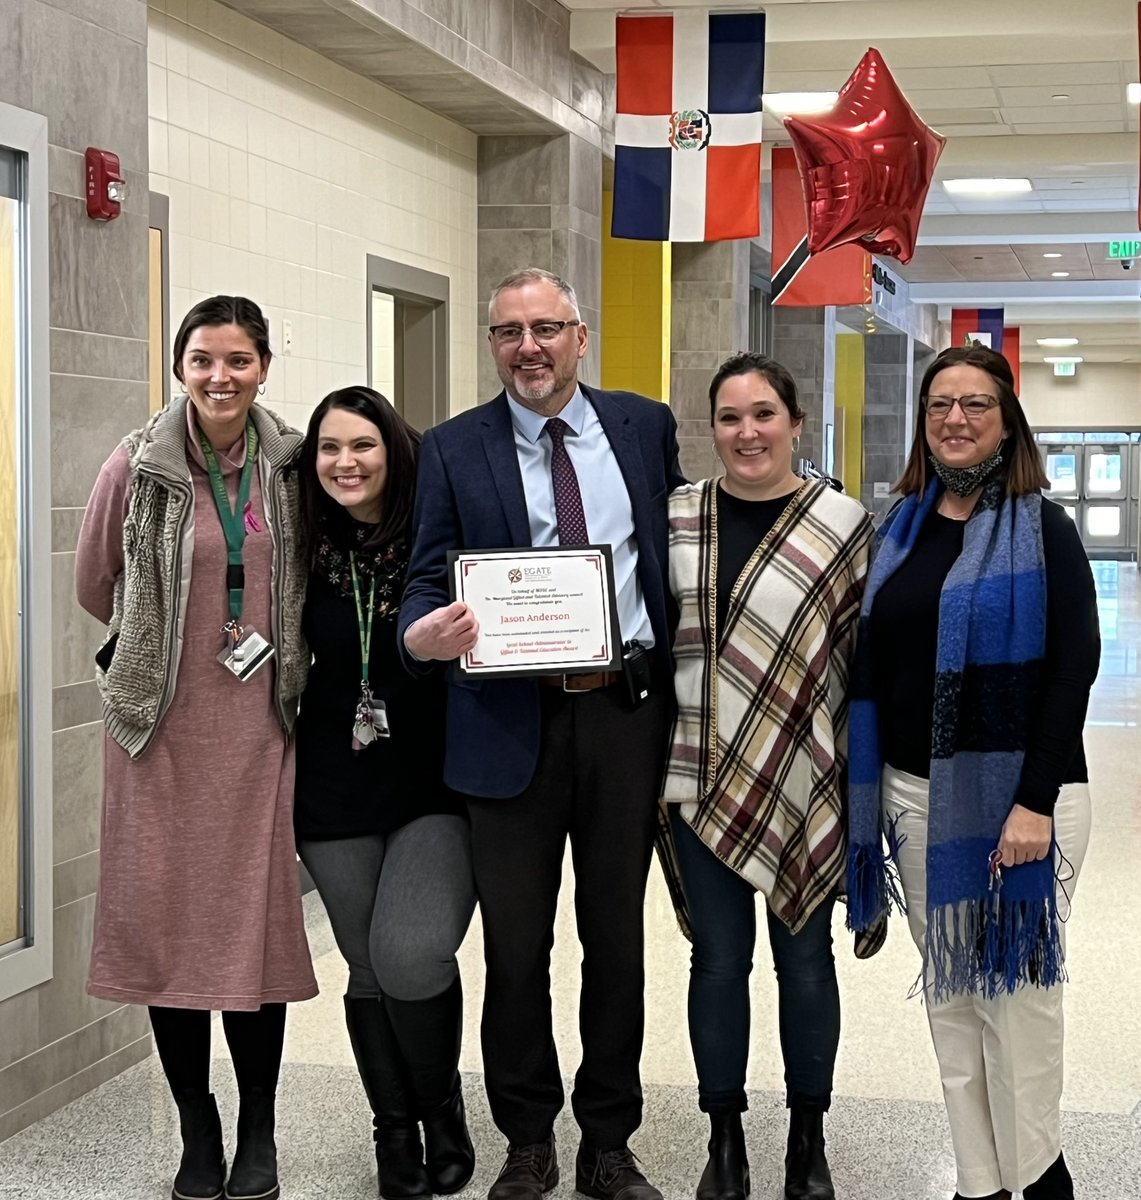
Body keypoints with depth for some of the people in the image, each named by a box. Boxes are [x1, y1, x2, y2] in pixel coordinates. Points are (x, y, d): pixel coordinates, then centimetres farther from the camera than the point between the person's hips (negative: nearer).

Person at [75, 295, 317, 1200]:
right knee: (167, 920, 3)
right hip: (161, 721, -1)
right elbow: (96, 585, 7)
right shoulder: (139, 466, -5)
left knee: (257, 919, 2)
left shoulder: (289, 463, 1)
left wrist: (272, 649, 6)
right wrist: (170, 644, 11)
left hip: (258, 722, 1)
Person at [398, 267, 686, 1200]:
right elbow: (431, 577, -2)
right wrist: (422, 635, -25)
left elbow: (679, 552, 11)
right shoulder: (454, 449, 0)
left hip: (626, 711, 1)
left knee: (617, 939, 11)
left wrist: (682, 678, 3)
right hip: (511, 723, -1)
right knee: (515, 946, 8)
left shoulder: (645, 425, 5)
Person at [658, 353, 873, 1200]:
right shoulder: (674, 519, 3)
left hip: (803, 783, -2)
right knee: (719, 957, 9)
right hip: (701, 780, 2)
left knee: (805, 957, 10)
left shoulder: (843, 526, -4)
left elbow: (868, 655, -2)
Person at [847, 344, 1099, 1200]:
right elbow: (877, 666, 11)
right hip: (914, 791, 5)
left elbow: (1073, 667, -12)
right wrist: (872, 789, 7)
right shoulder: (902, 529, 10)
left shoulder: (1041, 529, -4)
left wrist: (1035, 801, -19)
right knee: (948, 992, 9)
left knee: (1015, 984, 0)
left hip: (1015, 792, -5)